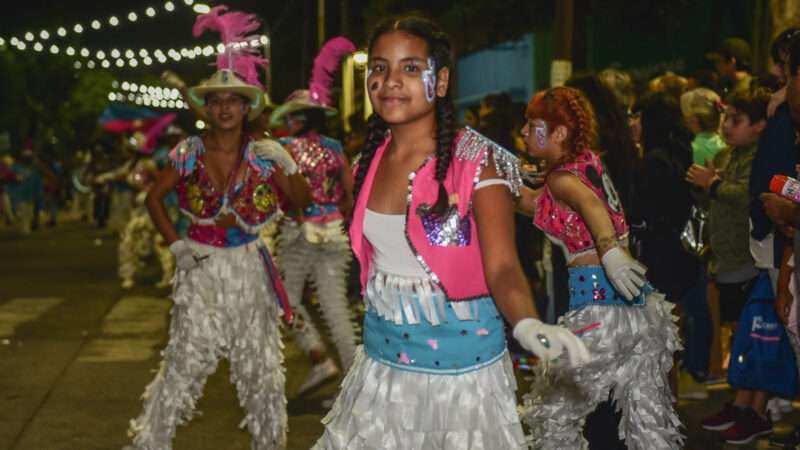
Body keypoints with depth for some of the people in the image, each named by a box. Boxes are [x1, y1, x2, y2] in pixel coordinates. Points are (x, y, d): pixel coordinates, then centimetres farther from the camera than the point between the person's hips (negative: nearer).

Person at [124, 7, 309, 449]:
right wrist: (176, 245, 1)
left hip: (249, 268, 1)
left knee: (260, 364, 10)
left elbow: (303, 200, 3)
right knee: (184, 362, 0)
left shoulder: (263, 155, -4)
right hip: (201, 268, 0)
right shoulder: (189, 152, -2)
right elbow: (154, 197, 8)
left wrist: (287, 167, -13)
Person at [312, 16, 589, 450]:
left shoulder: (478, 161, -16)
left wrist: (528, 325, -41)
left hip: (461, 370, -5)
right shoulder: (368, 162, 1)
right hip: (381, 365, 5)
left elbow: (502, 266, -23)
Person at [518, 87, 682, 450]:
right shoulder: (588, 161, 15)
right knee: (648, 416, 11)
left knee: (551, 414, 7)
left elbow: (590, 204, -32)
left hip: (598, 299, -8)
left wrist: (609, 252, -48)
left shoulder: (561, 177, -8)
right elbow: (535, 203, 29)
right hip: (640, 300, 8)